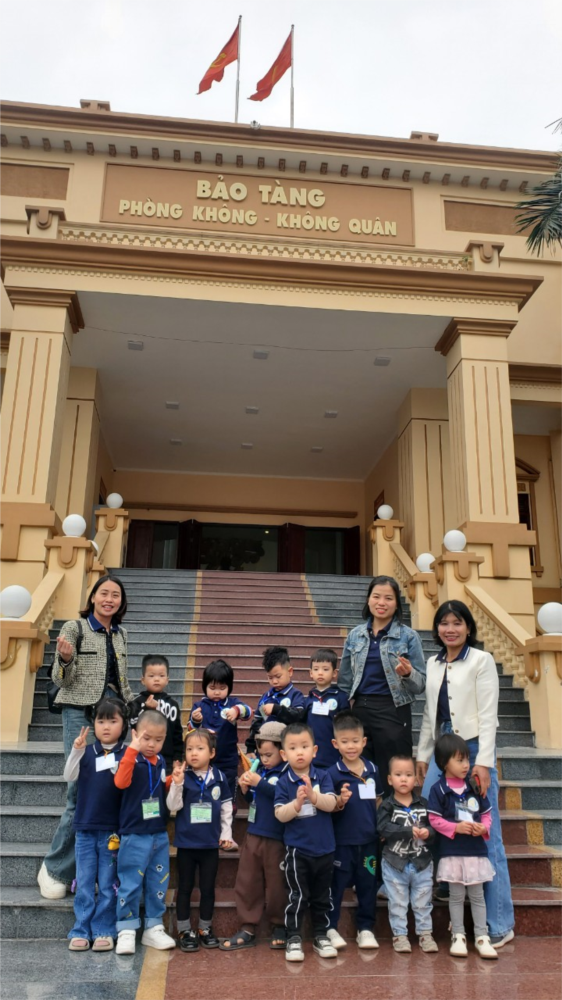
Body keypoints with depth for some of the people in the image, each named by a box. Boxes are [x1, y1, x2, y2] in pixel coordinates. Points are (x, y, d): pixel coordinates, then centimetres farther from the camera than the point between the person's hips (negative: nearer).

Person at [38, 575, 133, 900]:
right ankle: (56, 869, 9)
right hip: (80, 712, -5)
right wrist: (66, 659, -23)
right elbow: (62, 680, -4)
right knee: (82, 788, -9)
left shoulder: (121, 634, 12)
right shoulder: (75, 629, -2)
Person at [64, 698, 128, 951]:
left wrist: (118, 770, -27)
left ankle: (103, 931, 17)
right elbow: (69, 777, -6)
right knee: (84, 884, 10)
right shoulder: (86, 753, 4)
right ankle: (81, 931, 19)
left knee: (108, 885, 7)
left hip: (113, 830, -2)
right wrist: (76, 751, -19)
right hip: (85, 828, 2)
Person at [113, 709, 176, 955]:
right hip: (135, 834, -6)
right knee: (130, 884, 0)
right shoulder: (131, 758, -12)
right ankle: (126, 930, 13)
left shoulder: (161, 761, 8)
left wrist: (173, 782, 1)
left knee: (158, 883, 12)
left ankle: (153, 928, 25)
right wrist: (132, 749, -35)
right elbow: (121, 782, -31)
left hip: (159, 833, 6)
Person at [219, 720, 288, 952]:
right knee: (246, 883, 10)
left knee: (275, 884, 7)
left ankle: (278, 928, 25)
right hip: (253, 834, 7)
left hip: (275, 837, -6)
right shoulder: (260, 769, 7)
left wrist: (259, 783, -22)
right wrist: (246, 788, -2)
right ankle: (247, 930, 21)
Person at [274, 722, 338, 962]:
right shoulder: (283, 783, -7)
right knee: (298, 896, 1)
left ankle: (321, 936, 30)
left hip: (324, 848, 3)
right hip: (297, 849, -3)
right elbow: (280, 814, -13)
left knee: (322, 896, 16)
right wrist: (297, 802, -30)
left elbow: (331, 804, -14)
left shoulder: (323, 777, -3)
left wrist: (313, 795, -32)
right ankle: (293, 939, 14)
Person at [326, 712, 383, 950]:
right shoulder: (333, 773, -11)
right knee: (337, 885, 7)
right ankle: (330, 928, 22)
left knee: (368, 885, 13)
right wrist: (340, 802, -29)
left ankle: (365, 928, 27)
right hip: (342, 839, -4)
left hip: (368, 839, 4)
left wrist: (381, 826, 5)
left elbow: (378, 801, 14)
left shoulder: (372, 769, 2)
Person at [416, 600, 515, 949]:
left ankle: (500, 924, 9)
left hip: (473, 749, -6)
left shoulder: (482, 660, -5)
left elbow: (488, 714, -10)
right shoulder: (433, 664, 11)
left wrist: (483, 762, -15)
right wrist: (423, 755, 14)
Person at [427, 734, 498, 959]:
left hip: (476, 851, 3)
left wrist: (483, 828, -11)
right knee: (456, 895, 9)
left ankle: (482, 937, 18)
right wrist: (456, 827, -20)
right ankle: (458, 936, 20)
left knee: (477, 895, 10)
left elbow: (487, 813, 8)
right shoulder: (438, 789, -9)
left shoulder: (474, 787, 2)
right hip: (452, 852, -3)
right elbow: (434, 819, -10)